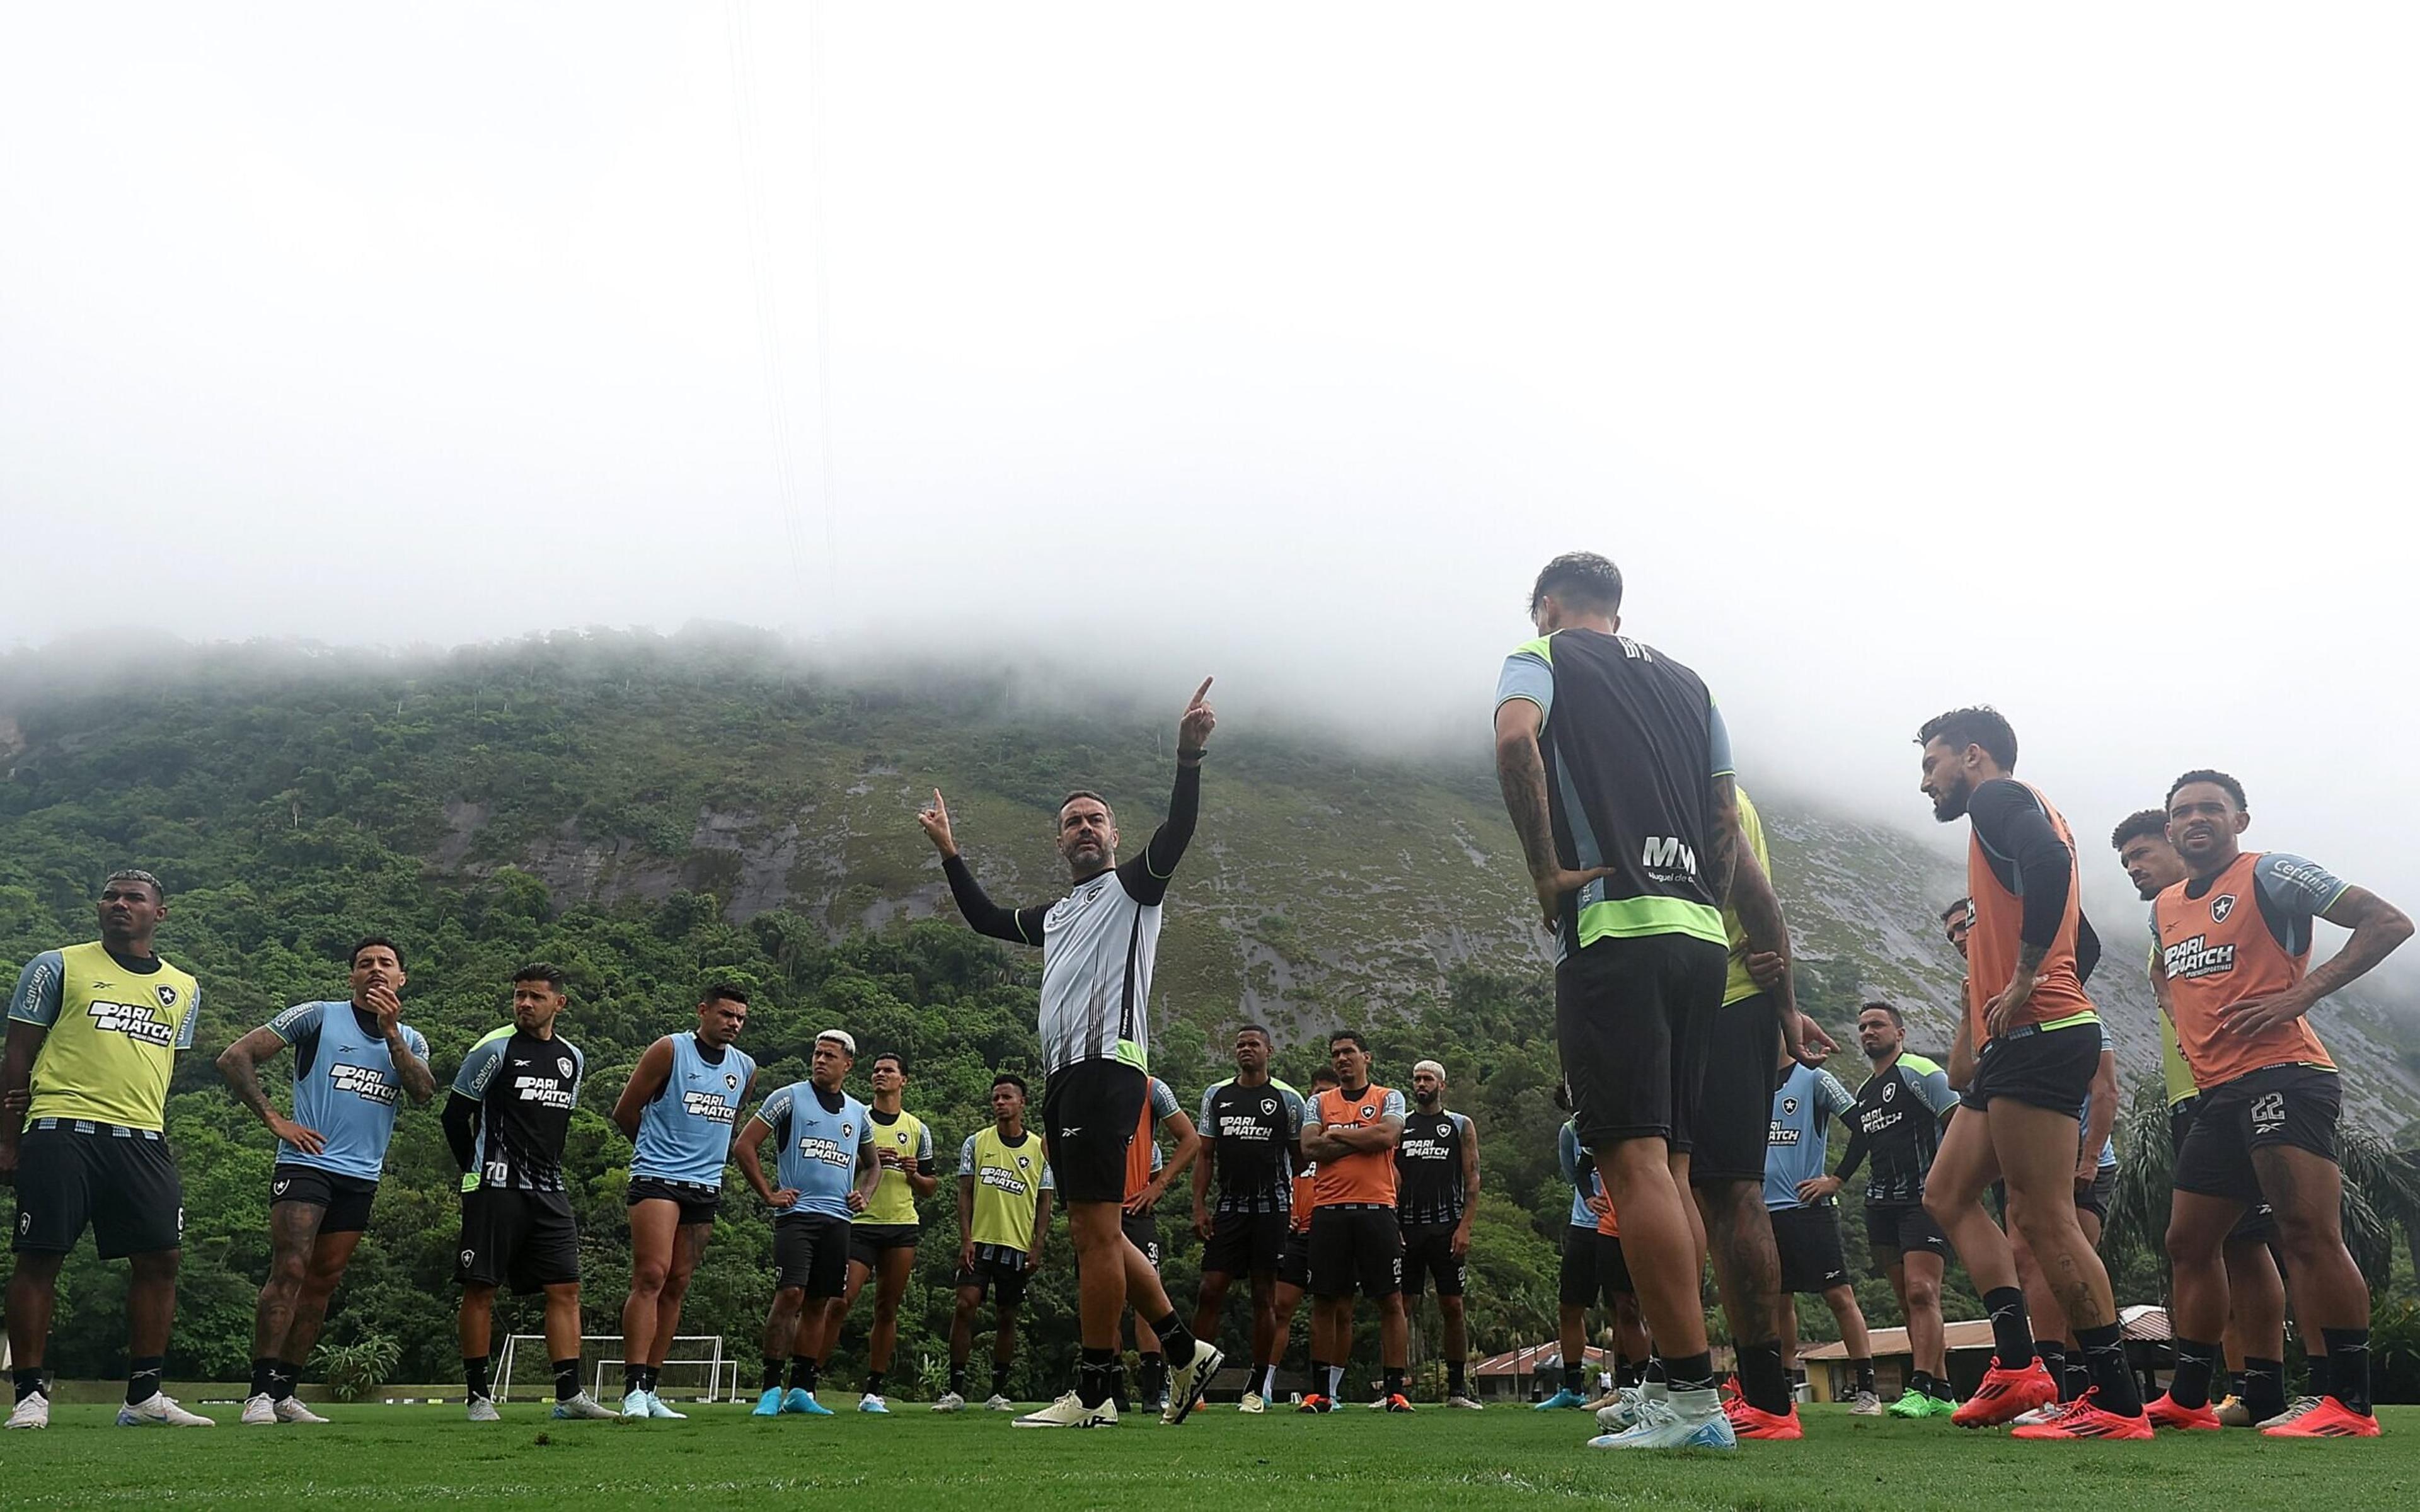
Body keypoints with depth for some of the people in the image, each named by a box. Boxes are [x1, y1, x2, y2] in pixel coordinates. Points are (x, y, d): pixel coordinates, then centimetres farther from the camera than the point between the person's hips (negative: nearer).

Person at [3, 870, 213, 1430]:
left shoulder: (183, 989, 17)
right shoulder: (58, 966, 7)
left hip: (142, 1140, 4)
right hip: (62, 1132, -3)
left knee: (159, 1258, -1)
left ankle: (145, 1395, 8)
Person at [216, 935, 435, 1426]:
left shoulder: (410, 1040, 13)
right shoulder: (317, 1017, 0)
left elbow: (424, 1094, -6)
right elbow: (235, 1059, -3)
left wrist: (390, 1032, -12)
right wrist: (275, 1120, -8)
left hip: (361, 1178, 5)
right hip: (306, 1163, -5)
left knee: (323, 1282, 7)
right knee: (289, 1271, -15)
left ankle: (283, 1393, 13)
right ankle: (259, 1393, -12)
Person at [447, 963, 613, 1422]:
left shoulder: (573, 1058, 13)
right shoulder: (495, 1048, -4)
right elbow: (455, 1115, 0)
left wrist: (546, 1173, 17)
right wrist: (479, 1174, 5)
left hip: (549, 1192, 5)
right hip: (495, 1189, -5)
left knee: (566, 1288, 0)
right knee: (481, 1289, -1)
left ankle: (569, 1395, 0)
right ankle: (477, 1395, 7)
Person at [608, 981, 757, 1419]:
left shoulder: (746, 1068, 13)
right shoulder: (670, 1050, -3)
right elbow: (625, 1111, 3)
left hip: (706, 1187, 6)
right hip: (657, 1181, -6)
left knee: (677, 1287, 5)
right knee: (650, 1276, -16)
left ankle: (649, 1389, 9)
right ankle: (634, 1389, -17)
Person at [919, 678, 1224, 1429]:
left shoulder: (1132, 887, 3)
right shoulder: (1056, 914, 26)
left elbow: (1176, 832, -14)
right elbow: (986, 918, 39)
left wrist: (1188, 757, -27)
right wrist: (950, 853, 38)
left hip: (1106, 1065, -9)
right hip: (1063, 1076, 9)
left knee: (1095, 1230, -9)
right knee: (1096, 1233, 9)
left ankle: (1093, 1392, -5)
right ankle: (1186, 1351, 17)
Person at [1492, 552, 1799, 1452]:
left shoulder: (1541, 657, 8)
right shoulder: (1686, 684, 24)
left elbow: (1515, 739, -17)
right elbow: (1732, 838, 19)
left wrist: (1546, 871, -11)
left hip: (1612, 929, -7)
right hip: (1701, 937, 7)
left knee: (1634, 1161, -8)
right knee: (1669, 1167, 11)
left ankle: (1694, 1401, -11)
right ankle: (1679, 1389, 13)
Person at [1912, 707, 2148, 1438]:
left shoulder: (1998, 799, -4)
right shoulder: (2024, 818, 26)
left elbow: (2050, 862, -27)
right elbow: (2085, 943, 28)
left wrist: (2024, 981, -23)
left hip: (2034, 1039, -11)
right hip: (2015, 1045, 11)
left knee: (2045, 1217, -10)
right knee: (1948, 1194, 10)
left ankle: (2119, 1403, -5)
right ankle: (2016, 1365, 5)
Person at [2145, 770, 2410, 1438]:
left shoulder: (2269, 874, -4)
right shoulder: (2165, 907, 19)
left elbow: (2389, 922, -10)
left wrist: (2300, 994, -17)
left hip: (2281, 1075, -9)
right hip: (2217, 1094, 9)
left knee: (2309, 1233, -15)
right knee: (2190, 1243, 10)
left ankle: (2352, 1404, -9)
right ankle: (2187, 1401, 18)